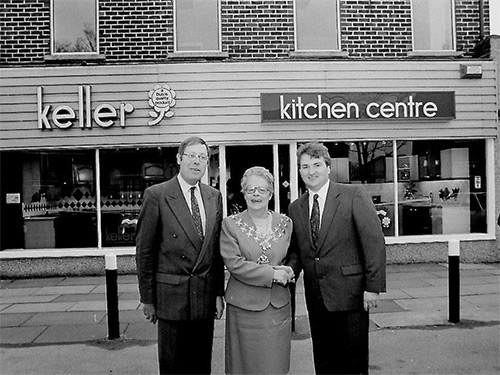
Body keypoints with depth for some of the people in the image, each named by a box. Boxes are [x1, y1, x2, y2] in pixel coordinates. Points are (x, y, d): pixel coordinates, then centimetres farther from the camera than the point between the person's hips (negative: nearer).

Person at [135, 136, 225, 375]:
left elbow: (217, 249, 9)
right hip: (172, 295, -4)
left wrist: (219, 292, 7)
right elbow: (144, 250, -6)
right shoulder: (156, 195, -8)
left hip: (206, 296, 4)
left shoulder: (214, 197, 7)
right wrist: (147, 298, -5)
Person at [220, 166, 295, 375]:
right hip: (244, 307, -2)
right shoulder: (230, 224, -3)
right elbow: (234, 263, -12)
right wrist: (272, 273, -16)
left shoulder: (285, 223, 6)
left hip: (279, 306, 3)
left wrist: (287, 271, -8)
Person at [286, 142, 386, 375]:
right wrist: (290, 270, -7)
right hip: (315, 298, 4)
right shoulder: (295, 208, 9)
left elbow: (374, 241, -9)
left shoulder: (354, 195, -5)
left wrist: (373, 286, -13)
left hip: (350, 293, -4)